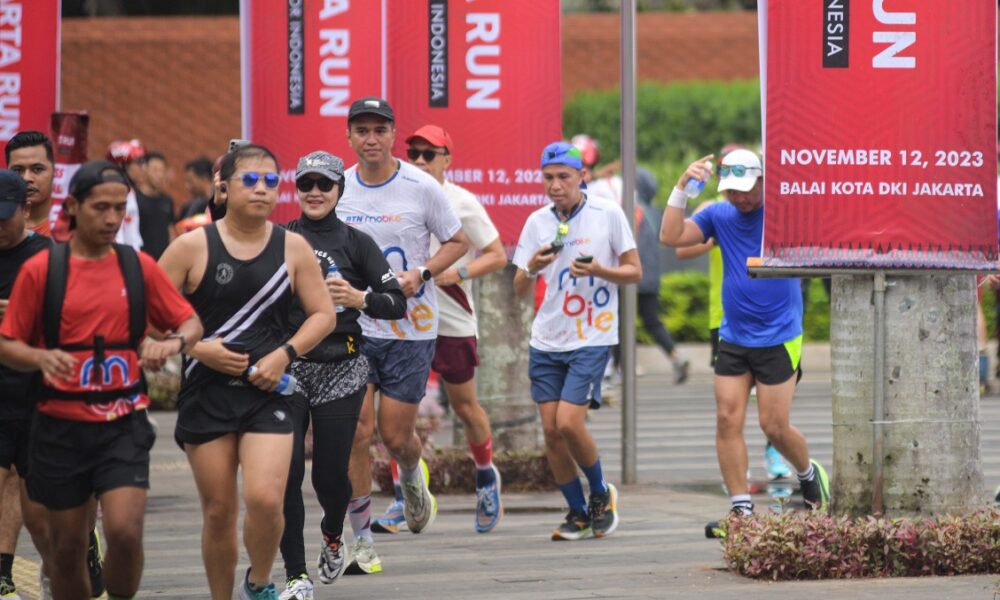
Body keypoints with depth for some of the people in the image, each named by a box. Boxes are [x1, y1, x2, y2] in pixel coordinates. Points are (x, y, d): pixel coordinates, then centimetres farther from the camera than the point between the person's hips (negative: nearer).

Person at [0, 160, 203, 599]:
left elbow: (190, 323, 11)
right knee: (67, 547, 7)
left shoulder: (139, 267, 4)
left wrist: (173, 342, -11)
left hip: (124, 426, 0)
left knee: (125, 530, -17)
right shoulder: (40, 270, -2)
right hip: (61, 427, 0)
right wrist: (42, 358, -20)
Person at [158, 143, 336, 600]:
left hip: (267, 391, 0)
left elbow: (323, 314, 8)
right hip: (207, 392, 0)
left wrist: (284, 354, -7)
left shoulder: (292, 247, 3)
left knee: (265, 499, -17)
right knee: (218, 511, 4)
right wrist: (197, 347, -14)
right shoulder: (193, 247, -2)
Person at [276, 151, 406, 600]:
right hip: (286, 367, 0)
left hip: (340, 370, 0)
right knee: (286, 471, -10)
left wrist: (360, 299, -15)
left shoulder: (356, 243, 5)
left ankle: (333, 536, 36)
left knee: (330, 472, 1)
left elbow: (398, 303, 3)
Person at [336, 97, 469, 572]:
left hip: (411, 328, -2)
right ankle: (362, 541, 0)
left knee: (396, 434, 1)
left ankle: (413, 479, 40)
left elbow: (457, 242, 3)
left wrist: (422, 273, -12)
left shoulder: (422, 187, -7)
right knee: (356, 430, -9)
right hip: (353, 325, 2)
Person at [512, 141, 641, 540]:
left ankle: (601, 494, 10)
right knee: (551, 430, 0)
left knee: (569, 423, -15)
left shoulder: (608, 214, -4)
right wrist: (531, 269, -15)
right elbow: (520, 290, 7)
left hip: (592, 338, -4)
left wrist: (599, 270, -18)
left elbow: (634, 272, 0)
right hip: (547, 340, 4)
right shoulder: (537, 222, 5)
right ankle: (578, 512, 17)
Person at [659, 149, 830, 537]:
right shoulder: (720, 215, 4)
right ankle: (741, 511, 0)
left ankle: (810, 475, 28)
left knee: (775, 426, -2)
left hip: (778, 340, -4)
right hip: (732, 339, 4)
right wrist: (682, 187, -11)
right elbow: (671, 236, -3)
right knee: (727, 420, -4)